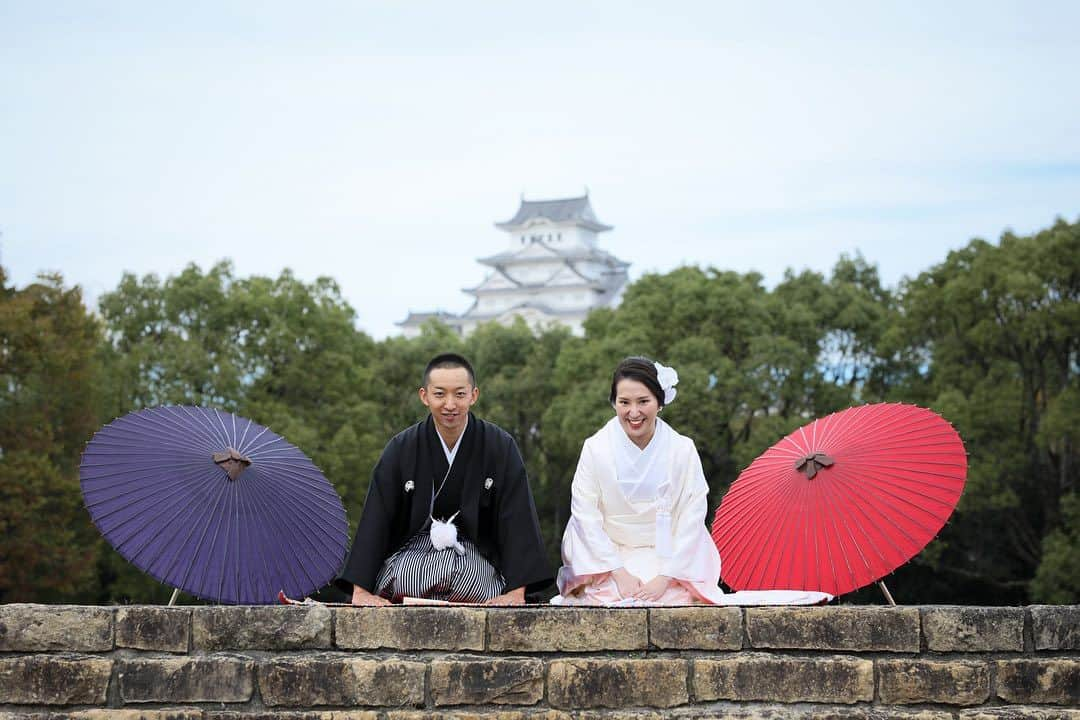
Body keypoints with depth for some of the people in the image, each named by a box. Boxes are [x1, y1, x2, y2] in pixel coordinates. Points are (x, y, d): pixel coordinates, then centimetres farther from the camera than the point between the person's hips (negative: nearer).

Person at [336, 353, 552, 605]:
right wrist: (360, 591, -19)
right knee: (402, 580, -33)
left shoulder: (501, 447, -6)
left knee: (472, 577, -34)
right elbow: (375, 518, -8)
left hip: (476, 555, 0)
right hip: (412, 551, 0)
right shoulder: (401, 448, -4)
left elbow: (516, 519, -9)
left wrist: (517, 591, -21)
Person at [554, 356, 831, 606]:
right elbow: (587, 517, -5)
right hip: (610, 560, 0)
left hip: (669, 558, 0)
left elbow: (692, 519, -5)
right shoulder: (595, 449, -3)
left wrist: (665, 577, -14)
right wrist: (619, 573, -14)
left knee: (670, 602, -25)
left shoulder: (682, 450, -4)